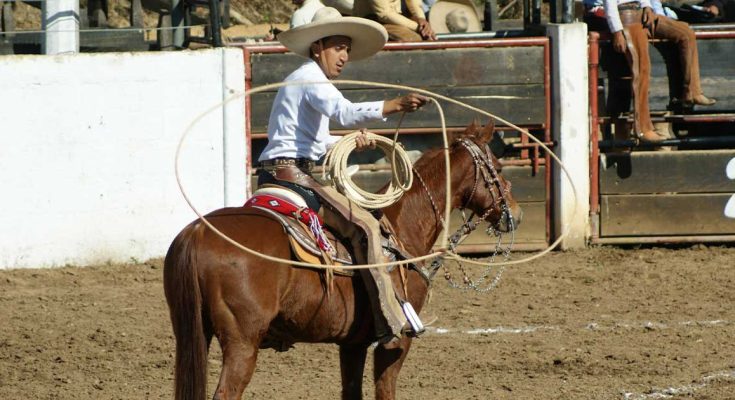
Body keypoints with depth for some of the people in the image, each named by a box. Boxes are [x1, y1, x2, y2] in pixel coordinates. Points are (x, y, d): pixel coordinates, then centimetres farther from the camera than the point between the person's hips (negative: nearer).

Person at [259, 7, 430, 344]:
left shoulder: (302, 81, 24)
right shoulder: (311, 79, -9)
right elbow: (344, 112, -29)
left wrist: (349, 143, 17)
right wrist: (395, 105, -40)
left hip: (273, 174, 11)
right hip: (290, 173, -11)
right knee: (362, 225, -17)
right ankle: (390, 321, -26)